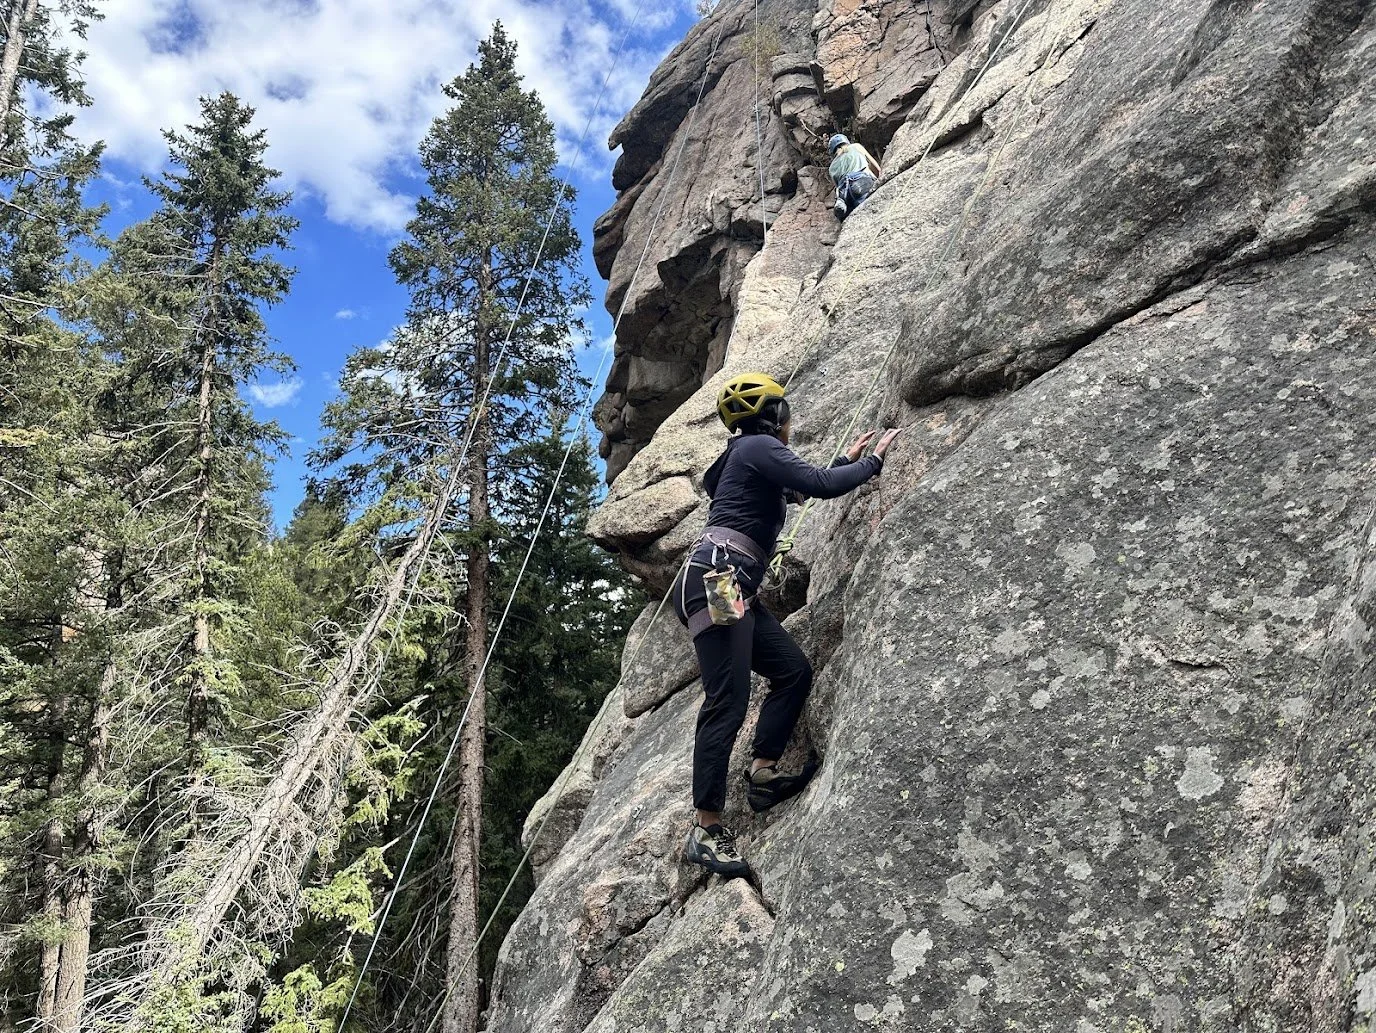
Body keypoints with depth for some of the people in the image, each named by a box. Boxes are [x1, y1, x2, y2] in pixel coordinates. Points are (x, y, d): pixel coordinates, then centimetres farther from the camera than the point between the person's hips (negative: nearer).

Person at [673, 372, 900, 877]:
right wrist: (872, 462, 3)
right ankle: (706, 830, -13)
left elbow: (803, 489, 40)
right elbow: (823, 486, -12)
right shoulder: (759, 447, -2)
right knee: (728, 701, -14)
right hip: (715, 578, -10)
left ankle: (763, 773, 7)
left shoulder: (752, 455, 26)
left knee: (793, 670, 8)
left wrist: (846, 459, 42)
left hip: (736, 589, 10)